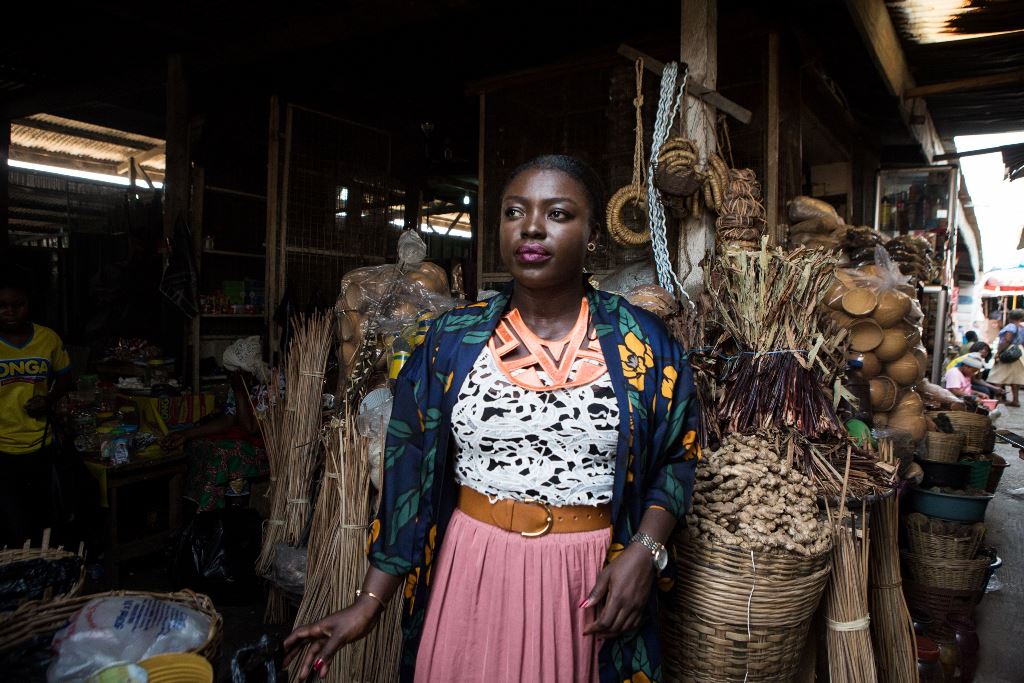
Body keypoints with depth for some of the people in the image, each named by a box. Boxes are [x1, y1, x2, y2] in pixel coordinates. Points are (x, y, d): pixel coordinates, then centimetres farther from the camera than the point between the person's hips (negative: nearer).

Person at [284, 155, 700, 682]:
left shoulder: (642, 343, -5)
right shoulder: (452, 340, -3)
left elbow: (676, 457, 4)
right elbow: (411, 471, 0)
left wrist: (644, 551, -13)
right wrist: (369, 603, -1)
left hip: (591, 580, 0)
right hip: (472, 570, 1)